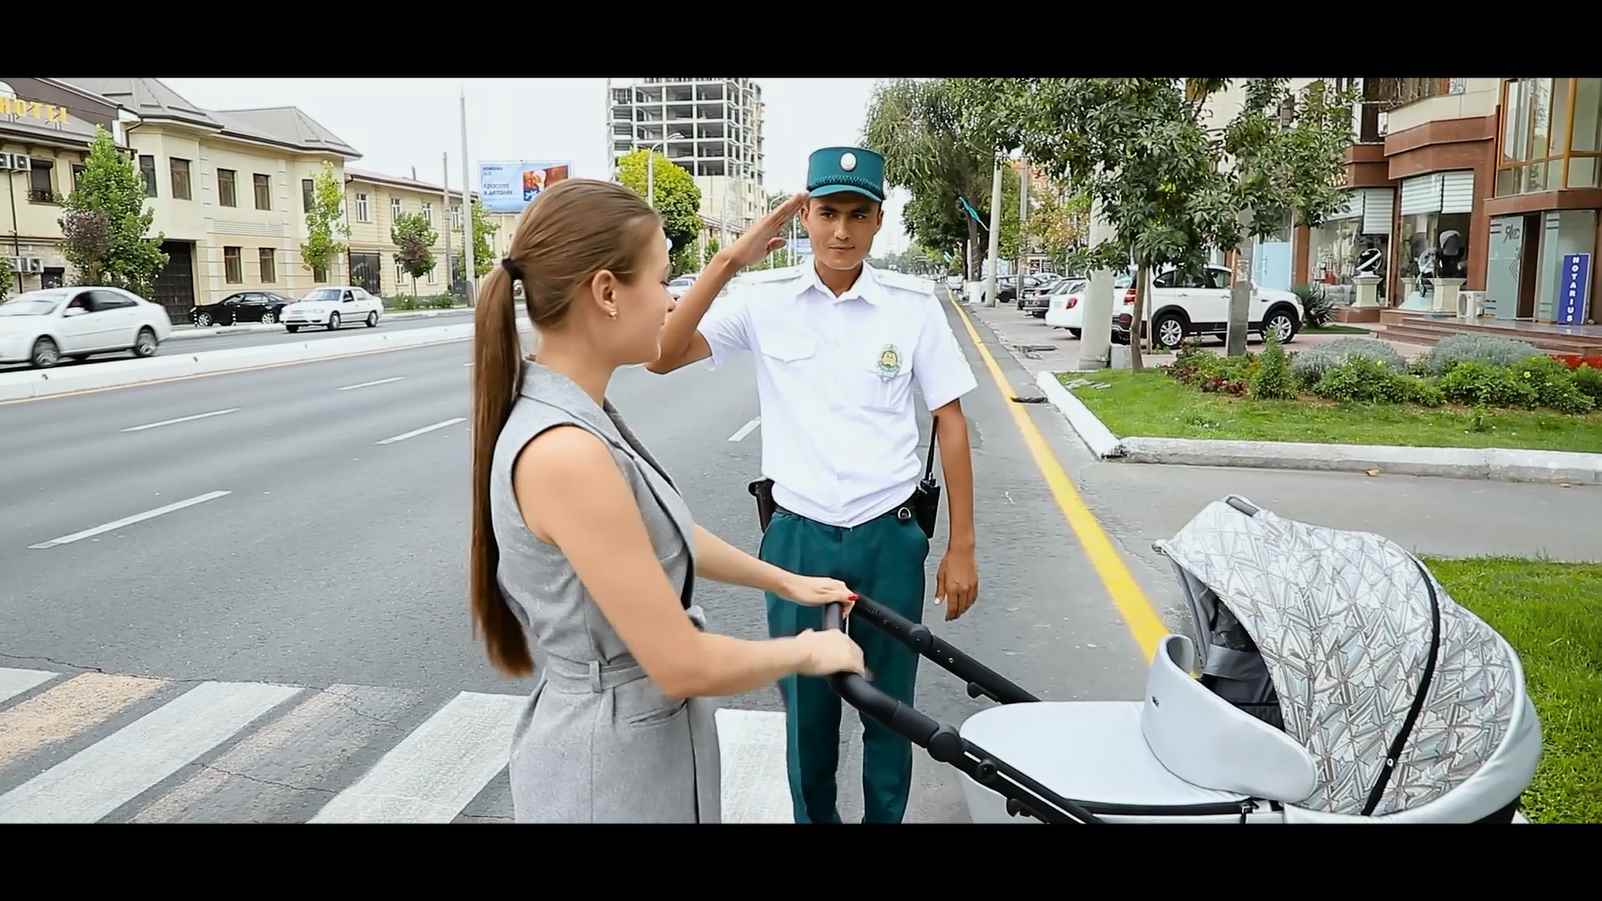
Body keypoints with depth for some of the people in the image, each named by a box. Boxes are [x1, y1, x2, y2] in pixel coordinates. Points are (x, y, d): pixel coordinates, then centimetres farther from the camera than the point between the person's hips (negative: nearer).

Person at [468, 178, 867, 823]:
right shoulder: (564, 452, -30)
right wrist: (806, 651, -10)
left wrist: (784, 581, 22)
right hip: (611, 761, -9)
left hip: (637, 733, 9)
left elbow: (666, 535, 15)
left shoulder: (576, 417, 0)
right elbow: (684, 665, -26)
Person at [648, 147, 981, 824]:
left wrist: (961, 548, 0)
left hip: (890, 537, 0)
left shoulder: (913, 304, -3)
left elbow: (949, 422, 2)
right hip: (798, 537, 0)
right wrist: (730, 261, -19)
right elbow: (663, 357, -13)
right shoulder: (766, 299, -3)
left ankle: (886, 818, 37)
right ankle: (813, 818, 37)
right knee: (806, 709, 15)